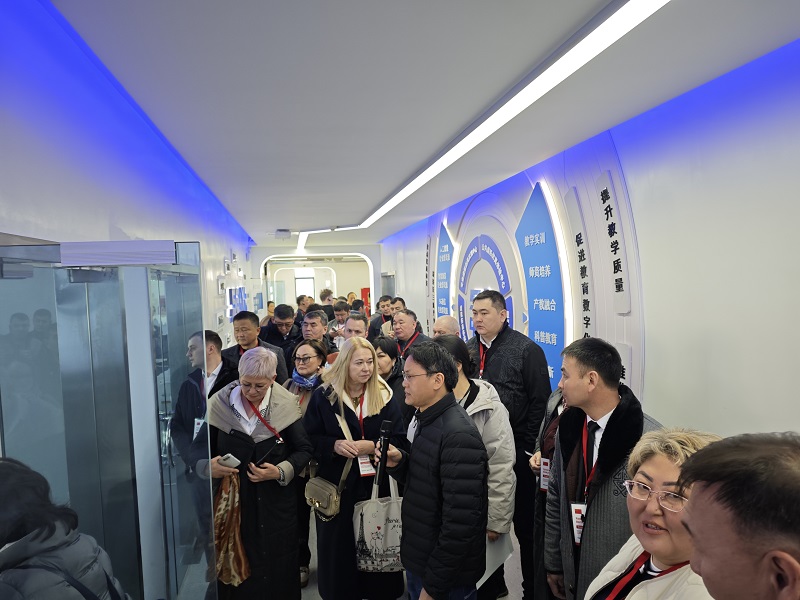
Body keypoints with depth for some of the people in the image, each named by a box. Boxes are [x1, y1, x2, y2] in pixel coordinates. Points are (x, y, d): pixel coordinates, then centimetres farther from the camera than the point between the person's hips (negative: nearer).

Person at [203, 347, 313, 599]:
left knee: (276, 567, 12)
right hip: (232, 500, 1)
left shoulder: (286, 405, -9)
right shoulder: (219, 404, -7)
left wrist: (281, 472, -18)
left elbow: (303, 450, -3)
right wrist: (207, 466, -20)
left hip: (276, 503, 0)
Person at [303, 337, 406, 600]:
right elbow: (309, 439, -2)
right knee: (338, 546, 8)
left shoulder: (384, 395, -1)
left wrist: (371, 446, -18)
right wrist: (334, 445, -19)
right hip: (335, 483, -1)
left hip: (374, 482, 1)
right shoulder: (324, 395, -4)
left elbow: (398, 439, -2)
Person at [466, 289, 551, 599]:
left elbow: (540, 402, -11)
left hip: (516, 452, -5)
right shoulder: (467, 349, 6)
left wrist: (530, 449, -13)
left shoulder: (527, 350, -10)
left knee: (524, 523, 10)